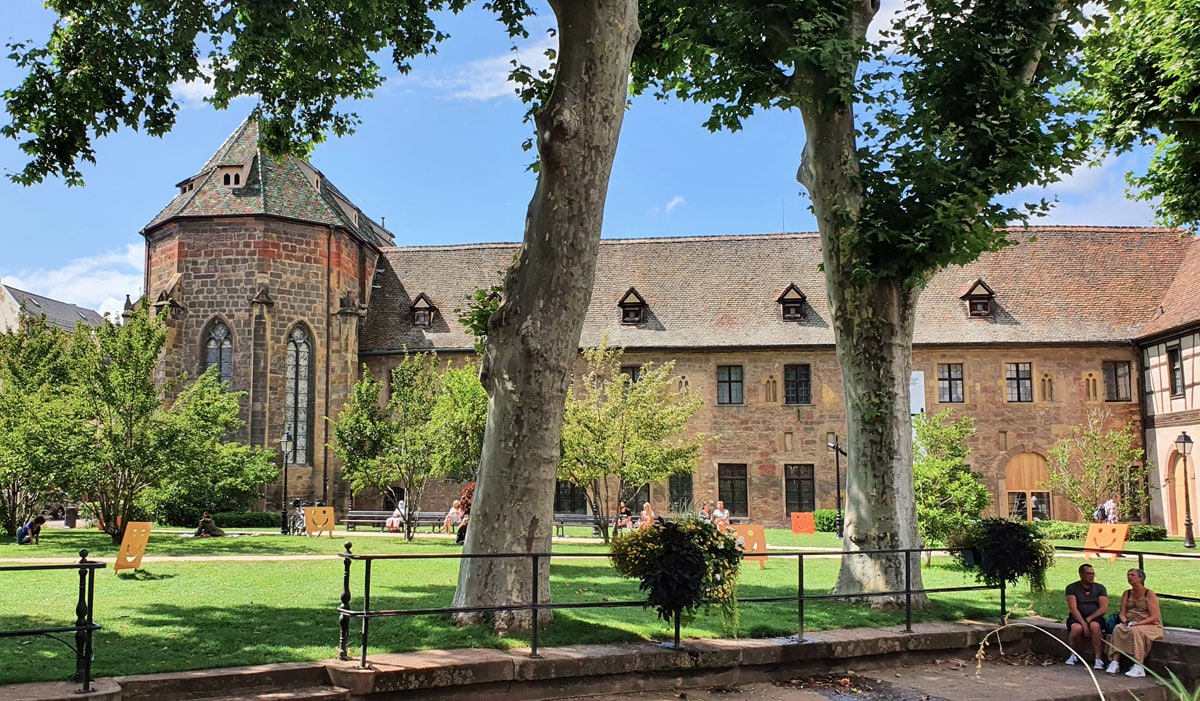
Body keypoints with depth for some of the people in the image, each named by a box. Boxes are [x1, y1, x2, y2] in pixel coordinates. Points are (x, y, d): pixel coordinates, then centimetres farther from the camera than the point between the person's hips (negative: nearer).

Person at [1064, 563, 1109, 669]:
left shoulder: (1100, 588, 10)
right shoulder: (1072, 588, 3)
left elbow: (1104, 608, -2)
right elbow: (1073, 608, -8)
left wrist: (1089, 619, -14)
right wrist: (1083, 623, -22)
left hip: (1095, 618, 1)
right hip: (1076, 618, -1)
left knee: (1095, 626, -34)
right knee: (1077, 628, -34)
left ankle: (1098, 658, -30)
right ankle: (1073, 655, -9)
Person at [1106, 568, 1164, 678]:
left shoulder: (1149, 594, -3)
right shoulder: (1127, 594, 14)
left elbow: (1154, 617, -12)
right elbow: (1122, 613, 9)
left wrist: (1137, 623, -23)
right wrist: (1125, 621, -15)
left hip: (1150, 626, -5)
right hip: (1130, 625, 5)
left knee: (1135, 631, -37)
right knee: (1118, 628, -27)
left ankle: (1139, 667, -38)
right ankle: (1115, 662, -35)